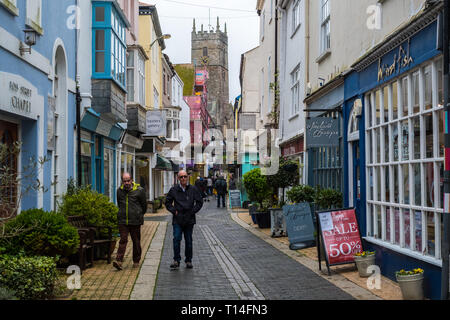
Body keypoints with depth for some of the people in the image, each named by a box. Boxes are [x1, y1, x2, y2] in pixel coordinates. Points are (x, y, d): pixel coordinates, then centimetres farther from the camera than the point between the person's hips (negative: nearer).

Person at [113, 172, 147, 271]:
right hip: (122, 220, 2)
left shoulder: (139, 190, -6)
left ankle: (136, 261, 19)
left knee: (136, 241, 7)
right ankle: (119, 261, -13)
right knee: (123, 240, -6)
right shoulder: (119, 191, 5)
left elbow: (144, 205, 6)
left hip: (135, 221, -2)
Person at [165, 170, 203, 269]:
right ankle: (176, 260, 0)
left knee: (189, 241, 8)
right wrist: (173, 211, -2)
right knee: (176, 239, -10)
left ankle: (188, 260, 19)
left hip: (189, 220, 1)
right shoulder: (173, 190, 2)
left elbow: (200, 202, 7)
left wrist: (193, 211, -2)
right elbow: (168, 202, 10)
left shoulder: (193, 189, 2)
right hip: (177, 219, -1)